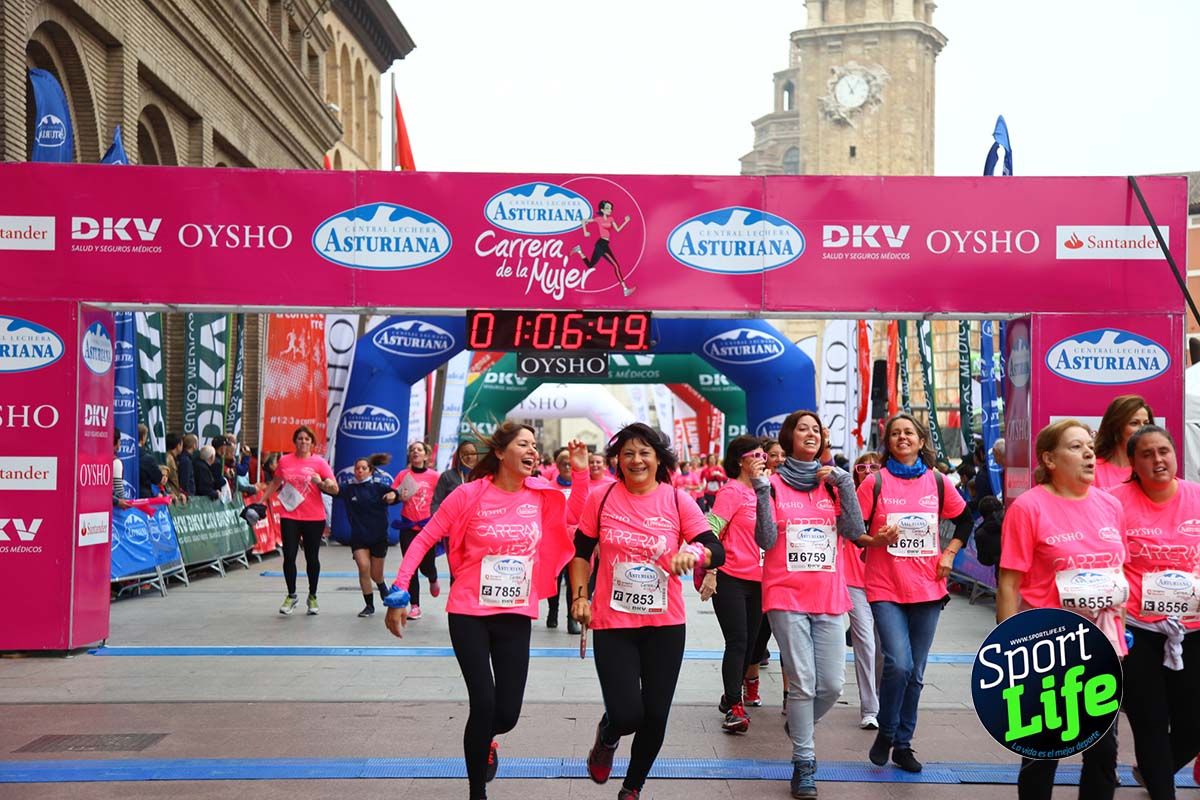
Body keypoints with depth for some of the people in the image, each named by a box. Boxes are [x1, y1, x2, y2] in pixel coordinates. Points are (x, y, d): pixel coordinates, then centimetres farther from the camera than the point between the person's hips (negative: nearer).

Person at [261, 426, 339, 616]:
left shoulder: (319, 462, -2)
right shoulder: (284, 461, 5)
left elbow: (335, 489, -5)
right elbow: (275, 483, 21)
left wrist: (320, 482, -22)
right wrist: (262, 501, 20)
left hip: (314, 517, -1)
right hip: (289, 516, 1)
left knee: (312, 557, 7)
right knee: (289, 556, 0)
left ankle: (312, 597, 21)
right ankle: (291, 596, 15)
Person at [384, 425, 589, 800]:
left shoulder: (541, 495, 0)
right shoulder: (469, 494, -11)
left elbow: (575, 515, 17)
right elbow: (423, 540, -5)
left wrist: (580, 472, 3)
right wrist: (398, 594, -10)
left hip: (516, 617, 3)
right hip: (469, 614, -3)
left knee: (507, 713, 3)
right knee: (483, 704, -6)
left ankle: (484, 740, 43)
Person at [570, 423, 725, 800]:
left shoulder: (678, 500, -5)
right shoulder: (601, 499, -4)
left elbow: (717, 552, -8)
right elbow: (581, 552, 8)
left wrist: (694, 552, -28)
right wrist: (579, 595, 0)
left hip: (665, 625, 1)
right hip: (613, 623, -1)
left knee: (655, 716, 8)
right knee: (626, 715, -9)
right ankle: (606, 737, 31)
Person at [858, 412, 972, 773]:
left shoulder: (936, 481, 5)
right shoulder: (875, 482, -3)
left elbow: (964, 520, 18)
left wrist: (949, 554, 6)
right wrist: (876, 538, -20)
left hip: (927, 587, 3)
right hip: (886, 588, -3)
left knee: (915, 673, 9)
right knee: (899, 663, -17)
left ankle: (903, 743, 25)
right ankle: (886, 732, 9)